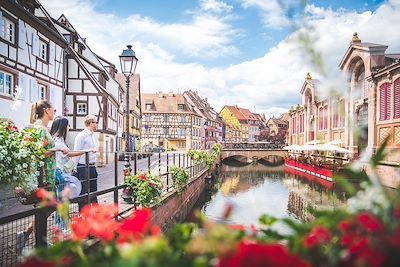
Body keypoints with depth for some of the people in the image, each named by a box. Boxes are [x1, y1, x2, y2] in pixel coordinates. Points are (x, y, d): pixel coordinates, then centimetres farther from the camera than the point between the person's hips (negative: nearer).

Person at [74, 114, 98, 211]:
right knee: (84, 194, 1)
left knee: (93, 193, 16)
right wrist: (75, 169, -13)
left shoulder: (93, 135, 14)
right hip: (83, 168, -9)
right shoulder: (81, 136, -14)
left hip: (92, 167, 9)